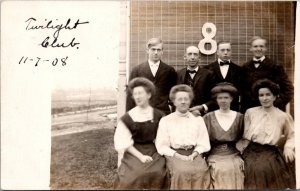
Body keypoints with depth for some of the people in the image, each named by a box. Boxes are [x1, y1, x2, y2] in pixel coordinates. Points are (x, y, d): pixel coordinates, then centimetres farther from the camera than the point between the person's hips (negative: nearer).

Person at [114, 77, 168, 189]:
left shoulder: (158, 116, 3)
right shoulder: (127, 118, -3)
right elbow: (125, 143, -5)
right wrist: (141, 156, -13)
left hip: (153, 151, 1)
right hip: (133, 153, -1)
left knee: (158, 173, -25)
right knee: (136, 174, -26)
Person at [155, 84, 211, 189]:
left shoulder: (198, 119, 16)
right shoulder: (165, 120, 9)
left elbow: (204, 143, 11)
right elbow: (162, 146, 3)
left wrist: (194, 153, -7)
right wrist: (177, 155, -10)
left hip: (194, 154, 2)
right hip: (174, 154, -1)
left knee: (202, 170, -28)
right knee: (182, 171, -31)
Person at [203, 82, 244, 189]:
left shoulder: (239, 117, 4)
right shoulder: (208, 117, 1)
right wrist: (207, 160, -4)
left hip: (234, 158, 1)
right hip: (215, 159, -1)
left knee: (234, 187, -10)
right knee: (218, 181, -13)